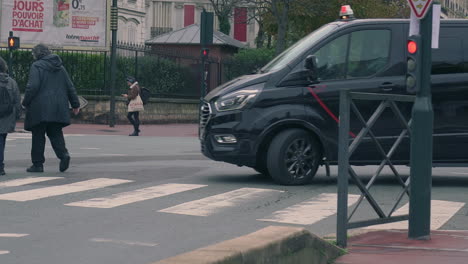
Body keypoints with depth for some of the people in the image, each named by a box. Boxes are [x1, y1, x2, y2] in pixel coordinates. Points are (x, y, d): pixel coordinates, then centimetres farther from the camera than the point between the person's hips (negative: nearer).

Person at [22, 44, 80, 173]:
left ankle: (38, 164, 4)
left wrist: (25, 103, -5)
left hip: (40, 108, -5)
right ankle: (63, 154, -13)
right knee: (55, 133, 11)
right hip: (58, 109, 5)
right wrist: (75, 104, 17)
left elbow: (32, 86, -16)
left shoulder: (36, 66, -7)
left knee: (38, 136, 3)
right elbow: (70, 87, 13)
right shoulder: (60, 67, 13)